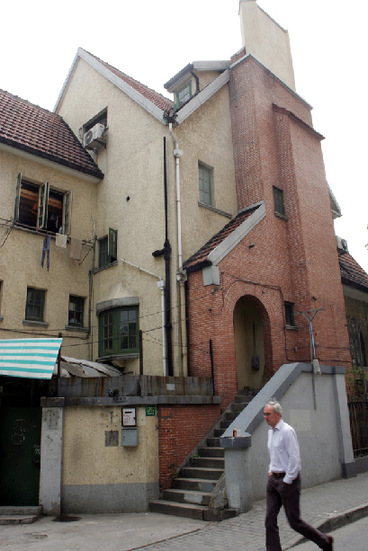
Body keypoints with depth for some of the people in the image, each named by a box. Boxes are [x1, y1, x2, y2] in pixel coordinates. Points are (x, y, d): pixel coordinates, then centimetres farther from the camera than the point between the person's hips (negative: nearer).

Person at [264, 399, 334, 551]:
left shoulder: (287, 431, -17)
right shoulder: (271, 431, 11)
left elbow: (295, 458, -19)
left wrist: (287, 481, -15)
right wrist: (271, 471, 14)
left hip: (288, 480, -8)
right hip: (273, 479, 8)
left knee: (294, 521, 4)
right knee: (270, 521, 3)